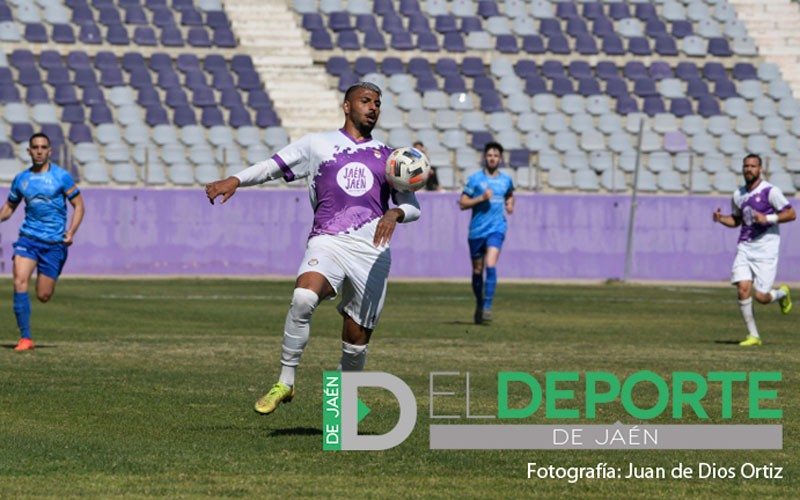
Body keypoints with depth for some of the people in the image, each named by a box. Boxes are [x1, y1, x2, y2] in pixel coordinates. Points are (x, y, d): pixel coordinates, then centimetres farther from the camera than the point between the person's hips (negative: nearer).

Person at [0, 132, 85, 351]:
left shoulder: (61, 176, -4)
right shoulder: (21, 179, 6)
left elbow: (78, 205, 0)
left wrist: (71, 232, -14)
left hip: (54, 242, -2)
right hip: (28, 237, 2)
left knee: (43, 296, 1)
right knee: (19, 283, -19)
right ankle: (25, 337, -14)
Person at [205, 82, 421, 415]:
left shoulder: (387, 157, 21)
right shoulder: (318, 144, 15)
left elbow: (413, 207, 19)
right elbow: (273, 166, 11)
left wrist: (395, 213, -5)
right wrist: (234, 181, -7)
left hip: (373, 250, 2)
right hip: (327, 241, -2)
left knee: (357, 338, 1)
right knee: (302, 299, -31)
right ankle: (285, 382, -19)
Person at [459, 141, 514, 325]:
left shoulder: (506, 180, 9)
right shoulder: (475, 179, 0)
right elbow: (463, 203, -1)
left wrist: (510, 205, 8)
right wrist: (482, 198, -14)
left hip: (496, 229, 0)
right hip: (477, 230, 0)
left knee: (490, 265, -20)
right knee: (477, 270, 8)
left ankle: (487, 306, -19)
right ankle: (479, 304, 28)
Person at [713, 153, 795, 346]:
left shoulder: (770, 191, -7)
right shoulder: (738, 195, 10)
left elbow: (791, 214, -8)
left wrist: (767, 218, -19)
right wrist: (721, 219, 5)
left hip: (765, 249, -5)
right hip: (744, 247, 5)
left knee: (761, 296, -8)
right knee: (743, 289, -12)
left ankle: (782, 293, 29)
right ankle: (753, 336, -1)